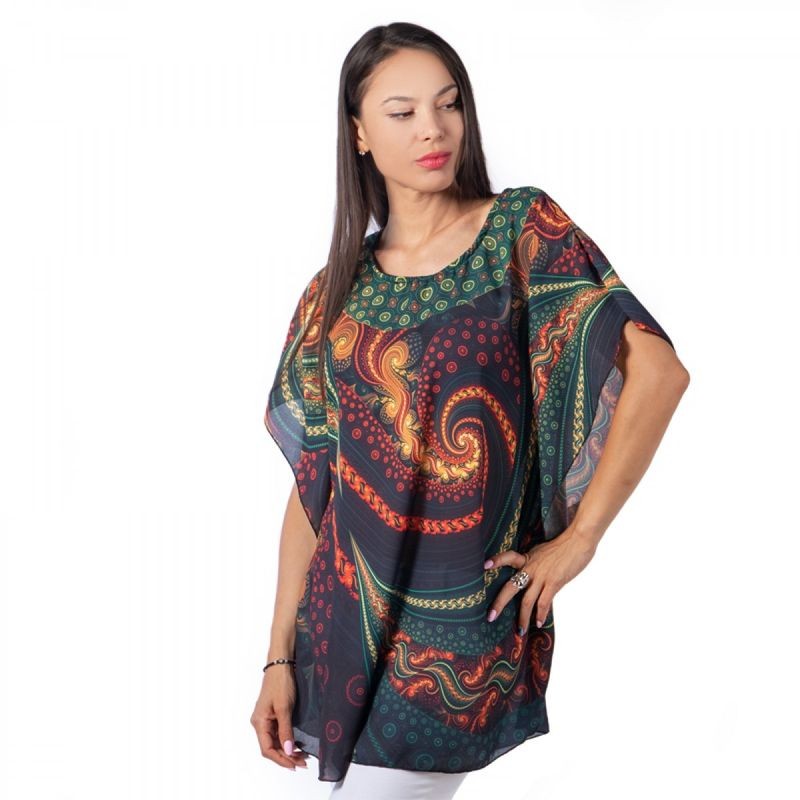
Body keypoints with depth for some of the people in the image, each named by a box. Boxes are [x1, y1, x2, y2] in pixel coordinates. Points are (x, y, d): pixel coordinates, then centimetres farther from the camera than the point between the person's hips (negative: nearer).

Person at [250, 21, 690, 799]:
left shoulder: (523, 231, -4)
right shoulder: (334, 292, 6)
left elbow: (657, 368, -13)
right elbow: (312, 482, 5)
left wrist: (578, 537, -11)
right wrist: (280, 656, 2)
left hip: (458, 630, -4)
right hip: (343, 622, 4)